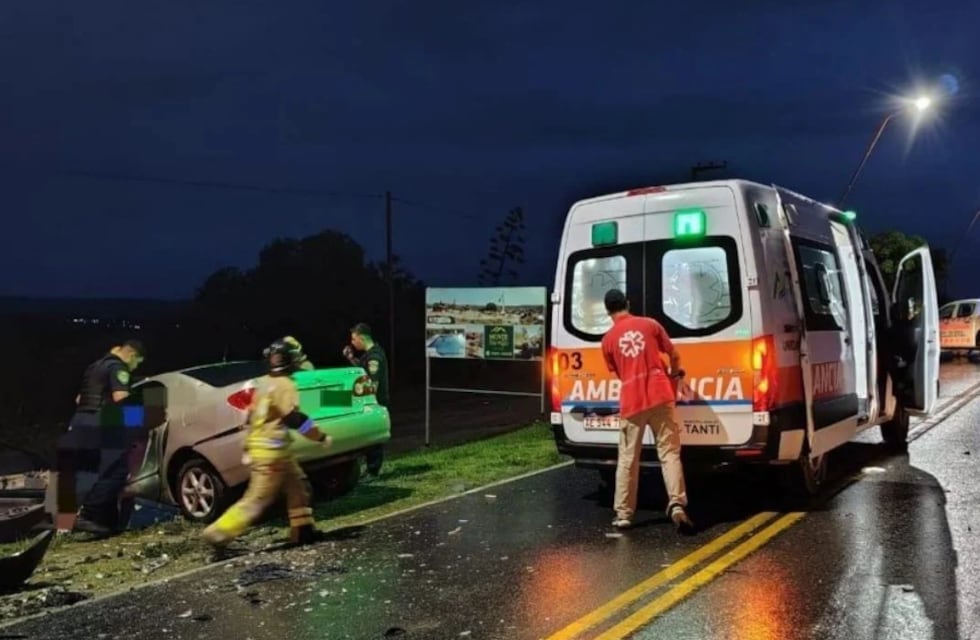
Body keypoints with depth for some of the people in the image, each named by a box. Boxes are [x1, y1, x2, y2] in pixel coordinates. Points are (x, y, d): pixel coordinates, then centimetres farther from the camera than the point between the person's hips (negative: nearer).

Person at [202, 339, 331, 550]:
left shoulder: (263, 383, 12)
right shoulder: (284, 385, -14)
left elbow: (252, 417, 16)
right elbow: (295, 419, -21)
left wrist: (248, 449, 20)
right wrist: (321, 437, -14)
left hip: (259, 447, 9)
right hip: (272, 451, -9)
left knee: (298, 485, 17)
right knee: (257, 499, -5)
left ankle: (303, 530, 21)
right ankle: (219, 533, -5)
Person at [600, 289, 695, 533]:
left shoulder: (608, 339, 6)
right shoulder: (650, 324, 6)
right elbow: (674, 354, 12)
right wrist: (674, 374, 32)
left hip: (631, 402, 0)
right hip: (660, 396, 0)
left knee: (627, 459, 8)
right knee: (669, 453, 3)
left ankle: (623, 514, 11)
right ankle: (677, 505, -10)